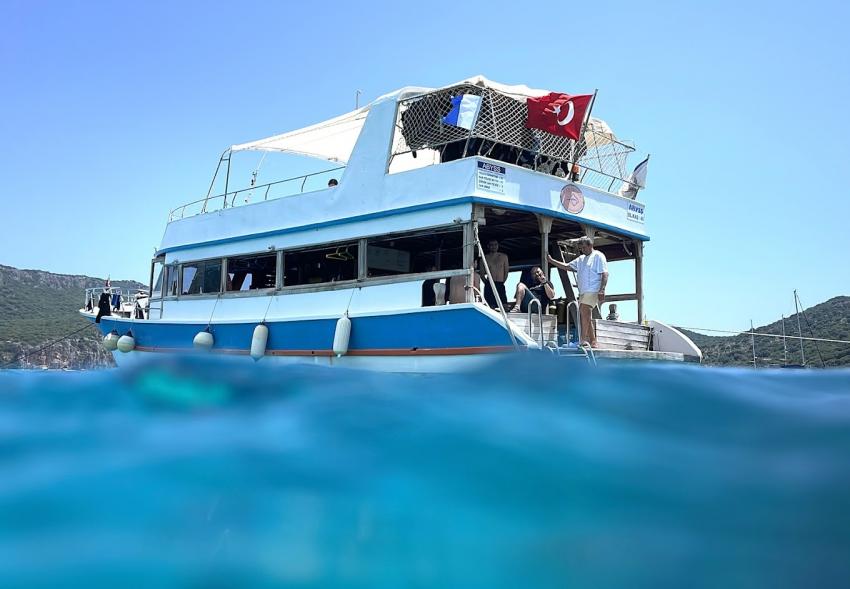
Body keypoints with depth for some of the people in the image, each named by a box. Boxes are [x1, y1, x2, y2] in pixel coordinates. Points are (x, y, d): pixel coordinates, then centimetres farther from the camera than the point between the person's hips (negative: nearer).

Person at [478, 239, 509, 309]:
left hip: (500, 285, 1)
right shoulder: (485, 258, 9)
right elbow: (481, 273, 10)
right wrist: (487, 283, 2)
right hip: (489, 286, -1)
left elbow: (506, 271, 14)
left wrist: (502, 282, 7)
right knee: (491, 307, -9)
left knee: (504, 306, -12)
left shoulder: (504, 257, 13)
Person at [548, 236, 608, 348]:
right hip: (583, 292, 9)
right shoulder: (581, 259, 23)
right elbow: (566, 266, 24)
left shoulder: (598, 256, 0)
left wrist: (602, 290, -19)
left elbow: (605, 274, -9)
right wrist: (551, 261, 15)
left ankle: (584, 340, -29)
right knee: (587, 318, 7)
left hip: (592, 291, -9)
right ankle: (593, 342, 11)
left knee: (584, 312, -24)